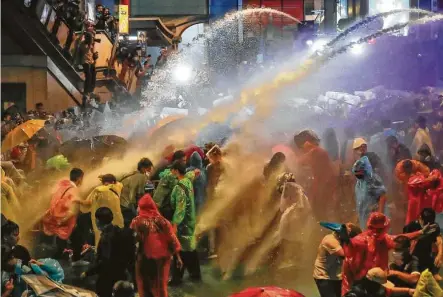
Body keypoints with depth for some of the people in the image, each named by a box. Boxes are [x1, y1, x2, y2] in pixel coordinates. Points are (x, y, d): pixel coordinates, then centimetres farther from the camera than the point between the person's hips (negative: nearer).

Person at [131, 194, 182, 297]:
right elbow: (173, 240, -1)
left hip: (144, 260, -3)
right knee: (161, 286, 16)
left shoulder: (137, 222, -10)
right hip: (161, 259, 3)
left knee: (145, 288, 11)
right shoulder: (162, 221, -2)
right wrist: (178, 257, 6)